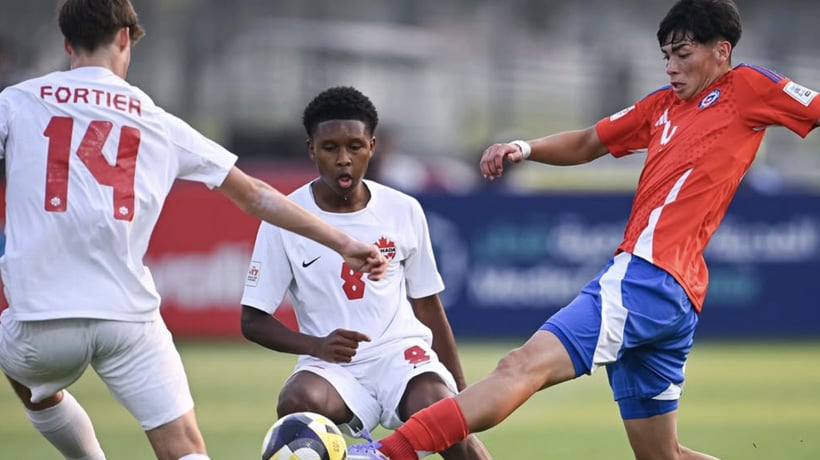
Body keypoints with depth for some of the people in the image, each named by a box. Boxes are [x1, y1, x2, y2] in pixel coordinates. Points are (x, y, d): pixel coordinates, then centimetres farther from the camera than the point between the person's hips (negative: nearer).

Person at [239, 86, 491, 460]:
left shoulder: (404, 211, 4)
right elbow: (253, 320, 0)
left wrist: (461, 393, 13)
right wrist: (315, 345, -18)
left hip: (402, 353, 1)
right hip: (332, 367, -1)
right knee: (298, 403, -36)